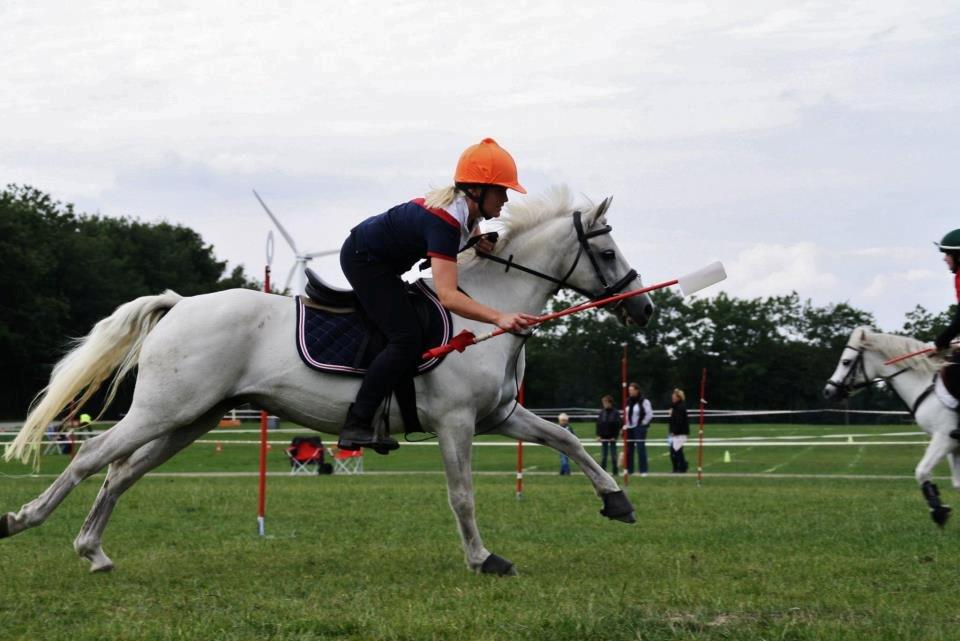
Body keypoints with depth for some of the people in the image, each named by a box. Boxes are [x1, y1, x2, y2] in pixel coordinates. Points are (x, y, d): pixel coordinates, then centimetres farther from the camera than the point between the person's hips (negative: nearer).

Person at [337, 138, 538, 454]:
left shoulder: (466, 206, -7)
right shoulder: (445, 220, -34)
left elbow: (466, 229, 22)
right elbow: (447, 295, -44)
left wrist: (479, 240, -3)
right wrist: (499, 317, -54)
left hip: (382, 261, 10)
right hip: (364, 258, -10)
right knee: (406, 339, -20)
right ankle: (355, 426, -22)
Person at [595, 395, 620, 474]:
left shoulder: (615, 413, -5)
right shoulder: (601, 413, 4)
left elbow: (618, 425, -5)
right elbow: (598, 424, 5)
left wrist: (614, 436, -11)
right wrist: (598, 435, -3)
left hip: (612, 437, -2)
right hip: (603, 437, 2)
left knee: (613, 455, 3)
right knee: (603, 456, 4)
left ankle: (615, 472, 9)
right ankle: (602, 471, 7)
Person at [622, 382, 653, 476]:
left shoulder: (644, 402, -8)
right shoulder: (628, 402, 11)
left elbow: (649, 414, -7)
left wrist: (643, 423, -6)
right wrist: (625, 425, 11)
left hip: (639, 428, -6)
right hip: (629, 429, 6)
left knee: (640, 449, -7)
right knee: (628, 449, 5)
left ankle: (643, 471, -3)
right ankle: (629, 469, 13)